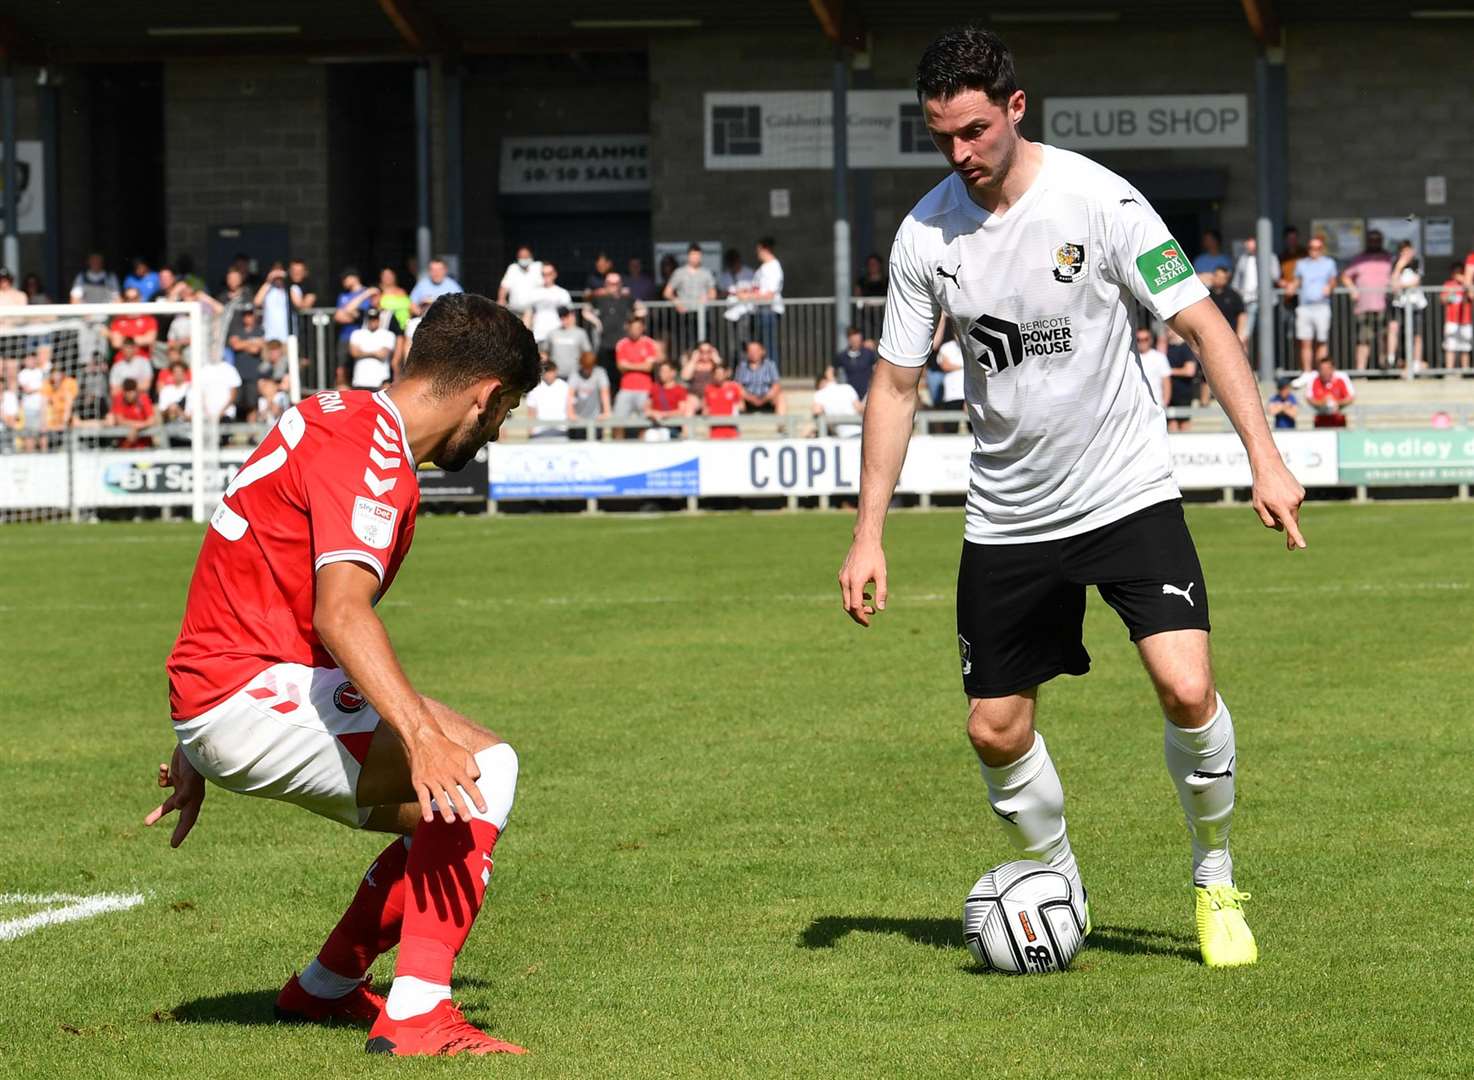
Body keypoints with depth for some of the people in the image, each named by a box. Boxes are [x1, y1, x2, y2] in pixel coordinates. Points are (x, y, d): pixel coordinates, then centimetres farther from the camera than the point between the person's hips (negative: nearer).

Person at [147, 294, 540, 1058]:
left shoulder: (341, 418, 17)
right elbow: (340, 612, -31)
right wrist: (421, 736, -42)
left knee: (452, 813, 16)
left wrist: (197, 751, 31)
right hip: (253, 689, -11)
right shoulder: (368, 451, -15)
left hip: (219, 699, 11)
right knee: (482, 767, -21)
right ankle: (416, 1014, -25)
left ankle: (323, 988, 28)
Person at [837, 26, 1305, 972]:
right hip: (1008, 519, 4)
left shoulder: (1100, 202, -15)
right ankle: (1063, 895, 28)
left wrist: (1265, 457, -21)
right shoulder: (926, 234, -4)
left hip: (1128, 494, -4)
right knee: (996, 732, 4)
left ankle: (1217, 881, 4)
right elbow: (896, 383, 5)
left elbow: (1203, 324, -12)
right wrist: (868, 535, 1)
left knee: (1186, 688, -19)